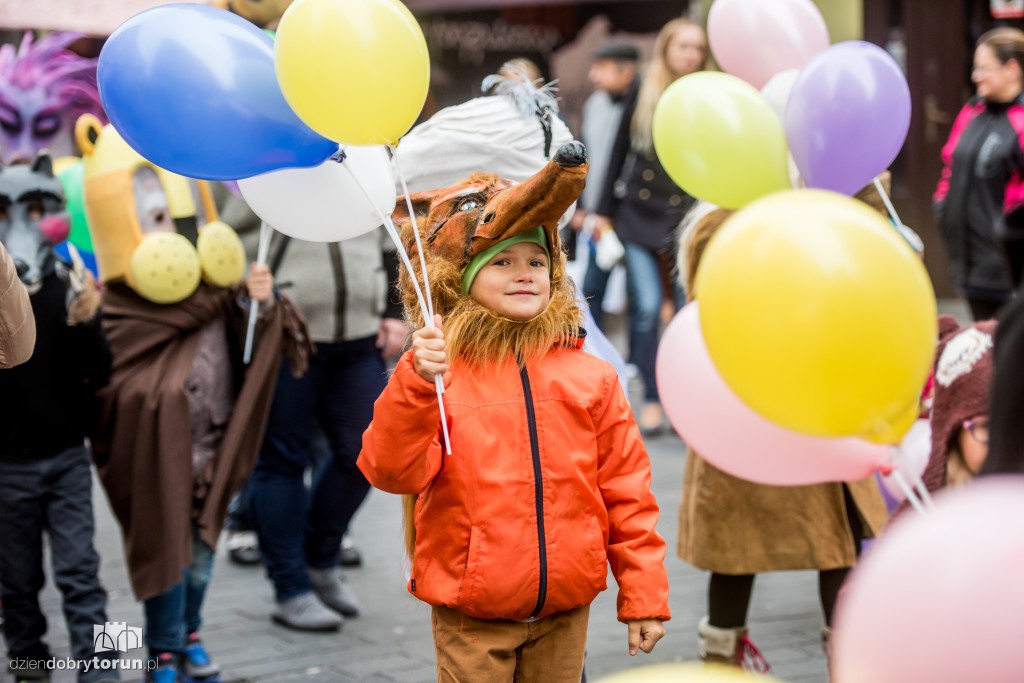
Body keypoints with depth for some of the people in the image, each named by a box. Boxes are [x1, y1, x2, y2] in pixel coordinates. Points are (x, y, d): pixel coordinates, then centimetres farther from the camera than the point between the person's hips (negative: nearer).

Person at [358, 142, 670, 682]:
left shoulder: (590, 378, 2)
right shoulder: (436, 374, -6)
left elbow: (627, 492, 5)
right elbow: (391, 471, -16)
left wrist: (644, 593, 4)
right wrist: (415, 381, -28)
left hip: (565, 612, 3)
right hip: (471, 618, -2)